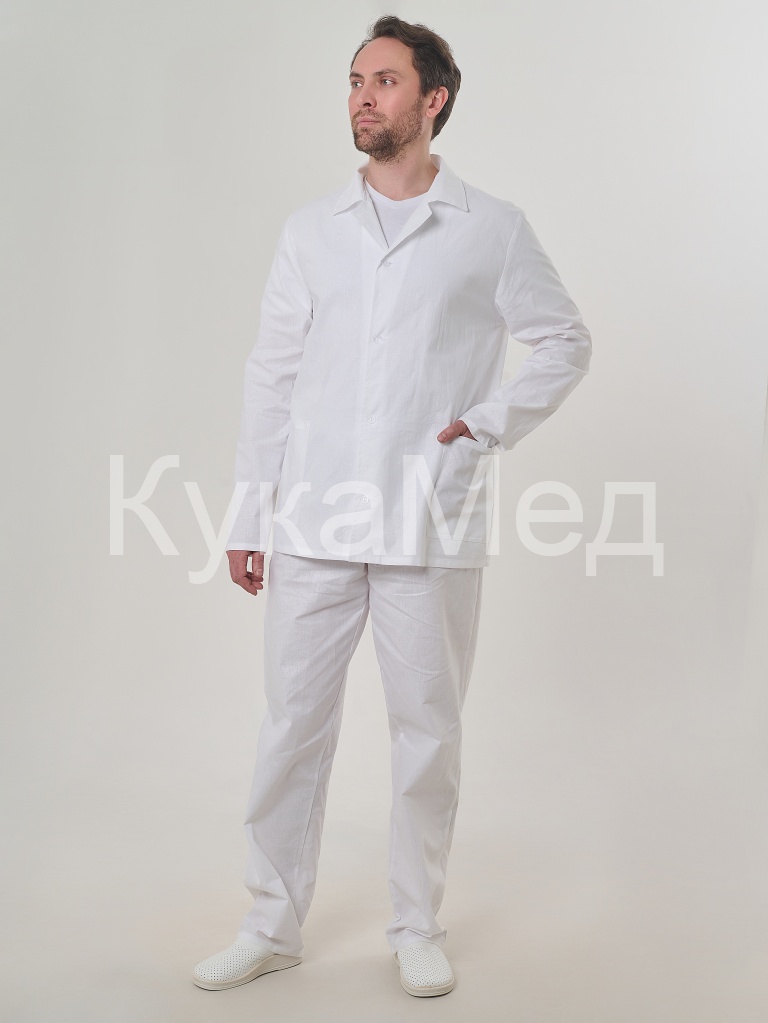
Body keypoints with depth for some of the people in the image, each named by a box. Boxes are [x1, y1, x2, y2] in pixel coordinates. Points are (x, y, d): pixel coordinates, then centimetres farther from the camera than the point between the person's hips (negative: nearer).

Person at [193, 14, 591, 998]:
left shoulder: (491, 229, 2)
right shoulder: (310, 228, 9)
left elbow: (566, 341, 11)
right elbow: (271, 373, 9)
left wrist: (489, 425, -3)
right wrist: (248, 516, 5)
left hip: (433, 528, -2)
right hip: (314, 523, 2)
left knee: (427, 731, 6)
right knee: (292, 724, 6)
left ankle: (417, 926, 24)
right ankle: (272, 925, 21)